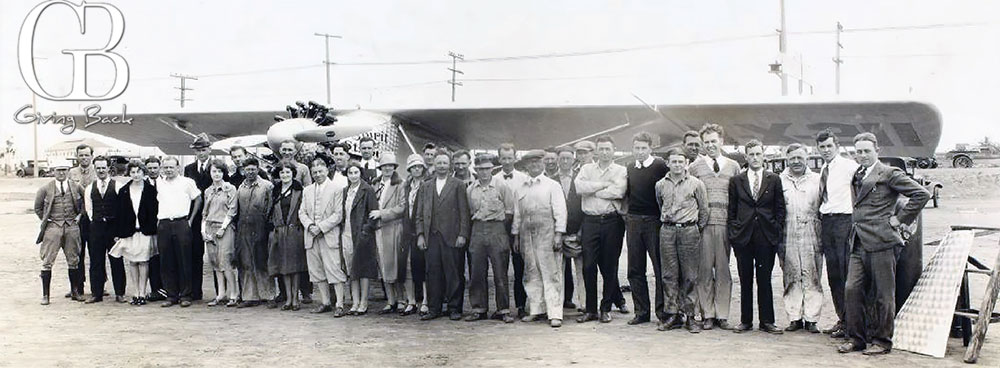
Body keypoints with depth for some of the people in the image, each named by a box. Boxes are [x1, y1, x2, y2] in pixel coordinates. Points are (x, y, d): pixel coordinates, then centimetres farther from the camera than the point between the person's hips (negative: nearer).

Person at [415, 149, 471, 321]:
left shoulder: (458, 185, 5)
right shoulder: (425, 186, 15)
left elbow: (464, 212, 0)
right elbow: (420, 213, 14)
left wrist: (462, 235, -8)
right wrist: (420, 234, 4)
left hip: (452, 236, -3)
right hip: (431, 237, 3)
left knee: (454, 274, -1)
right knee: (433, 273, 3)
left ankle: (454, 308, 7)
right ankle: (433, 309, 11)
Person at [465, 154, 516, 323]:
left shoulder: (501, 187, 0)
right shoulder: (470, 190, 9)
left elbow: (510, 210, 3)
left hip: (497, 229, -3)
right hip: (477, 230, 3)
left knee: (500, 272, -2)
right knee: (476, 272, 3)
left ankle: (503, 310, 5)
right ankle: (478, 309, 12)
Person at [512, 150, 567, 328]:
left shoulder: (552, 185, 5)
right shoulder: (520, 189, 16)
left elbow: (560, 211, 0)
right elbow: (517, 214, 19)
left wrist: (558, 234, -9)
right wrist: (516, 236, 13)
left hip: (546, 233, -4)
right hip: (526, 233, 4)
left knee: (551, 274, -7)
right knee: (531, 273, 6)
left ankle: (555, 314, -7)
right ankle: (536, 310, 15)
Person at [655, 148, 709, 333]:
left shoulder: (696, 184, 2)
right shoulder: (660, 185, 9)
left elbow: (704, 210, 7)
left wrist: (698, 230, 8)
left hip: (689, 230, -2)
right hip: (667, 231, 2)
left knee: (690, 275, -1)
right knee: (669, 274, 2)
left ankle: (689, 315, 5)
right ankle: (672, 314, 7)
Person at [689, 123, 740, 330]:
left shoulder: (733, 166, 11)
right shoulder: (695, 166, 6)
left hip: (725, 223, 1)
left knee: (723, 269, 2)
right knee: (705, 269, -1)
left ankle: (722, 315, 8)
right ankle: (707, 315, 5)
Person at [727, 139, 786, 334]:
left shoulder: (774, 180, 7)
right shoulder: (736, 181, 8)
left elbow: (780, 208, 7)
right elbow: (732, 210, 9)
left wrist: (778, 232, 0)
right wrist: (733, 232, 1)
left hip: (766, 236, -1)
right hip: (743, 236, 1)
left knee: (765, 280, 3)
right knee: (745, 280, 6)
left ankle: (767, 321, 11)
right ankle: (746, 320, 13)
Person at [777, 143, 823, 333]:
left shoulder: (817, 180, 8)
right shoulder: (779, 181, 9)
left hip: (811, 236, -1)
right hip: (787, 237, 1)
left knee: (812, 277, -1)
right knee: (791, 277, 3)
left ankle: (811, 319, 4)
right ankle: (795, 318, 9)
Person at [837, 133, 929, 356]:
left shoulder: (889, 174, -5)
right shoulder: (857, 177, 17)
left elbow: (922, 195, -11)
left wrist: (900, 219, -9)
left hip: (882, 242, -7)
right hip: (859, 244, 7)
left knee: (883, 295, 1)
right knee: (852, 290, 2)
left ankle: (882, 342, 11)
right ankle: (855, 338, 12)